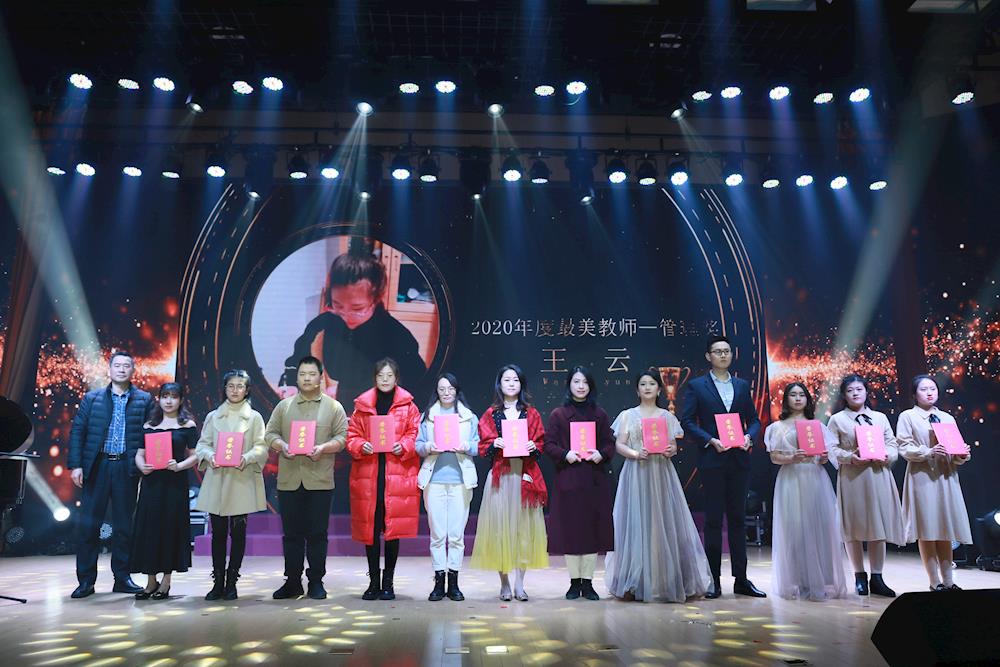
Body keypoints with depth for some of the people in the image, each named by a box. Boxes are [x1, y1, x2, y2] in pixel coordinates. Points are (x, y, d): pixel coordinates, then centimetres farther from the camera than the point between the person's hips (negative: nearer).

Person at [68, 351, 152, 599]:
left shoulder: (144, 400, 4)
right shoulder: (91, 398, 8)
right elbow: (77, 431, 6)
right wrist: (75, 465, -3)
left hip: (127, 469, -1)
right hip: (97, 467, 1)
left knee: (124, 525, 6)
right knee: (88, 524, 2)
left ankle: (122, 578, 16)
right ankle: (86, 580, 12)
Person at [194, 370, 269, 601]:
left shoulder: (254, 417, 5)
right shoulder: (213, 416, 12)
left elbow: (261, 447, 0)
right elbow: (202, 444, 9)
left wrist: (248, 457, -19)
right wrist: (209, 455, -12)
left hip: (242, 481, -2)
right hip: (216, 480, 2)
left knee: (238, 532, 1)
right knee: (218, 532, 4)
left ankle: (231, 582, 11)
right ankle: (218, 582, 13)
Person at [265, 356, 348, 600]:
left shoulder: (333, 407, 6)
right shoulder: (284, 406, 12)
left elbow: (342, 437, 1)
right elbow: (270, 434, 10)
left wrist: (323, 448, -16)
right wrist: (282, 446, -10)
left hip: (320, 480, -2)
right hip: (289, 479, 2)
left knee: (317, 533, 4)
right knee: (291, 533, 8)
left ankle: (316, 582, 15)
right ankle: (292, 582, 19)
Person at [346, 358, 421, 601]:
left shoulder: (407, 405, 7)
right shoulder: (362, 405, 10)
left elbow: (416, 434, 4)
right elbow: (352, 435, 9)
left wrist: (404, 446, -14)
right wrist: (361, 446, -11)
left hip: (398, 473, -1)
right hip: (368, 474, 1)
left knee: (393, 527, 2)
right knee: (369, 528, 4)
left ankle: (388, 583, 15)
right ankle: (373, 582, 17)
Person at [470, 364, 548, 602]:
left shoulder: (532, 414, 11)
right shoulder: (490, 414, 9)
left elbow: (540, 443, 9)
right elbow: (483, 446, 5)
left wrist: (533, 447, -12)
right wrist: (494, 444, -14)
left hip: (525, 476, 1)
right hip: (500, 476, -1)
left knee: (524, 525, -1)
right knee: (500, 525, -1)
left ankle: (519, 583, 8)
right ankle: (504, 583, 10)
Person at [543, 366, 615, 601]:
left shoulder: (599, 414, 10)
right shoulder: (558, 414, 4)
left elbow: (610, 443, 8)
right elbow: (548, 443, 0)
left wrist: (601, 454, -12)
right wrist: (565, 454, -16)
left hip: (595, 479, 2)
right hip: (568, 478, -2)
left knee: (593, 529, 4)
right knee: (570, 529, 2)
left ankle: (587, 582, 15)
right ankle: (574, 582, 15)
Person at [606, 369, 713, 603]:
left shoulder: (667, 416, 11)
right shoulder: (627, 415, 6)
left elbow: (673, 445, 9)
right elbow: (619, 445, 0)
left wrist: (671, 451, -13)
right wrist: (636, 454, -17)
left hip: (661, 474, 2)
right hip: (636, 474, -1)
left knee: (665, 523, -1)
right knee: (637, 523, -4)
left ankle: (668, 581, 9)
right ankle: (636, 583, 2)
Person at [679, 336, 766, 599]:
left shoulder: (742, 385, 12)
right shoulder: (697, 386, 1)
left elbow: (754, 419, 13)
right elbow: (687, 422, -3)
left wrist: (749, 436, -7)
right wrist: (710, 441, -15)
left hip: (739, 460, 4)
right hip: (712, 461, -3)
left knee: (738, 519, 9)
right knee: (713, 520, 2)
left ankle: (741, 579, 17)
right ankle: (714, 581, 9)